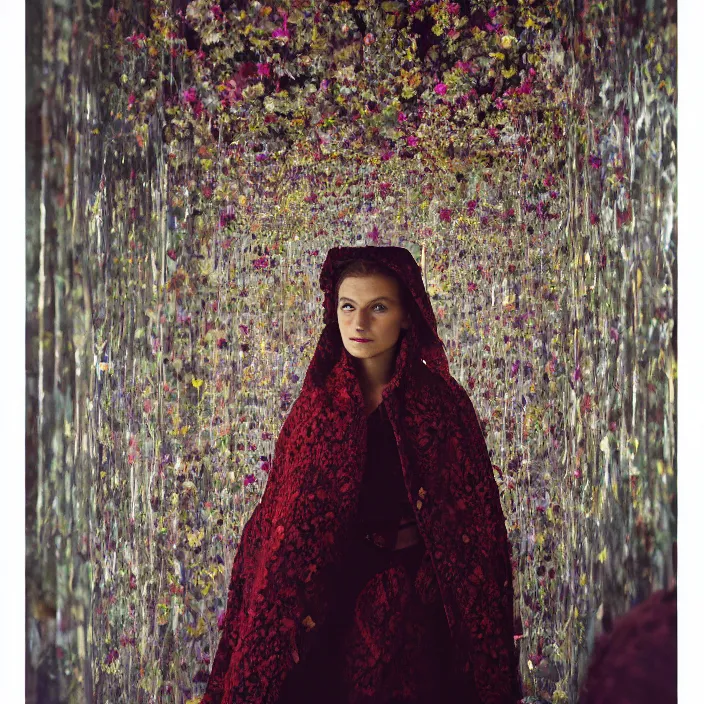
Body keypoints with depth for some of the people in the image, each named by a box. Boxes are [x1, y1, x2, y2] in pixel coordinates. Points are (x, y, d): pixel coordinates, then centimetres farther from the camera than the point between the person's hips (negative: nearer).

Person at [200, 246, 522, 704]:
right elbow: (279, 519, 2)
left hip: (411, 610, -2)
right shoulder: (319, 402, 1)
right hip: (328, 602, 2)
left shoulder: (441, 403, -5)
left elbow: (474, 524, -5)